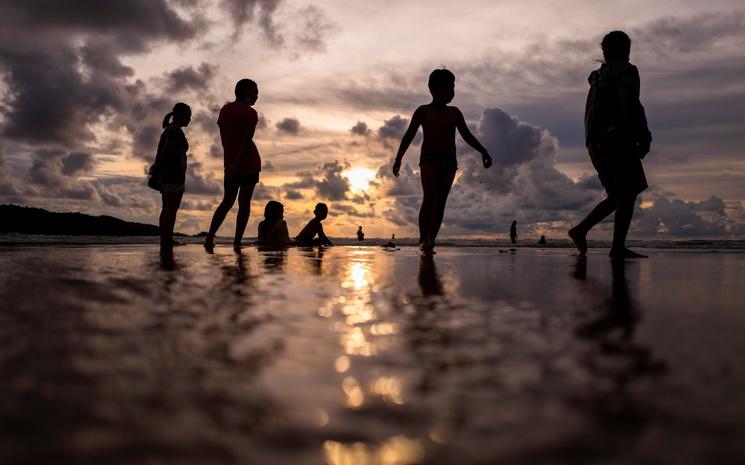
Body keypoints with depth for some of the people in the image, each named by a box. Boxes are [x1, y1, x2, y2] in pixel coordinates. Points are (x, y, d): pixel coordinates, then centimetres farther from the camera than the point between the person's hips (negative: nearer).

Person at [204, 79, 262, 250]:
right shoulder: (249, 112, -6)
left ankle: (209, 237, 2)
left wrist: (232, 162, 17)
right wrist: (237, 163, -19)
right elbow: (247, 141, -16)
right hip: (248, 162, -6)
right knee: (244, 202, -1)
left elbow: (224, 138, 14)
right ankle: (237, 241, -4)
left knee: (227, 201, 13)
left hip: (230, 163, 6)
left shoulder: (225, 110, 14)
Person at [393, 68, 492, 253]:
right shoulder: (423, 111, 8)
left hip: (449, 161, 4)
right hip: (429, 159, -4)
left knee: (441, 201, -3)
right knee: (429, 198, -18)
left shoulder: (454, 113, 19)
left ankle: (431, 240, -3)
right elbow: (409, 135, 2)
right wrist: (398, 158, -8)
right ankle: (423, 238, -19)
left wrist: (483, 151, 10)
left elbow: (467, 135, 21)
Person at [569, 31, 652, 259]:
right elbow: (631, 106, -15)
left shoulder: (598, 77, 24)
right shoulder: (626, 71, -1)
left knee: (618, 196, 12)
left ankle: (581, 229, 2)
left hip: (596, 144, 9)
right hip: (617, 140, -8)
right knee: (628, 194, -9)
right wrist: (644, 137, -11)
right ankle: (618, 247, -15)